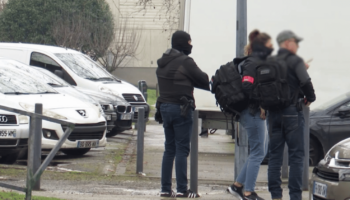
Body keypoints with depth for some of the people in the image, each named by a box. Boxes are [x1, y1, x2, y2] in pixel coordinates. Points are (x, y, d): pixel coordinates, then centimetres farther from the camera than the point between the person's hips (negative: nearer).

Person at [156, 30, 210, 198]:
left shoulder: (162, 63, 14)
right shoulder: (185, 62, -11)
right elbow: (202, 80, -6)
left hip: (165, 107, 8)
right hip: (181, 108, -8)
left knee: (169, 149, 11)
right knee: (182, 149, -5)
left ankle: (165, 189, 10)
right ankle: (181, 189, -7)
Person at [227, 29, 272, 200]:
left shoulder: (257, 62, 16)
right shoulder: (253, 63, -15)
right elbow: (247, 86, -25)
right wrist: (261, 103, -19)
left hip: (256, 113, 10)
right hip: (253, 113, -10)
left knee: (259, 151, 15)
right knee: (258, 152, -4)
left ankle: (237, 185, 18)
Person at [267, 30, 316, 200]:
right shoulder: (295, 61, -8)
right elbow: (305, 82, -17)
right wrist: (310, 98, -1)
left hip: (274, 114, 5)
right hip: (292, 112, -5)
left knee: (275, 156, 9)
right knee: (296, 156, 0)